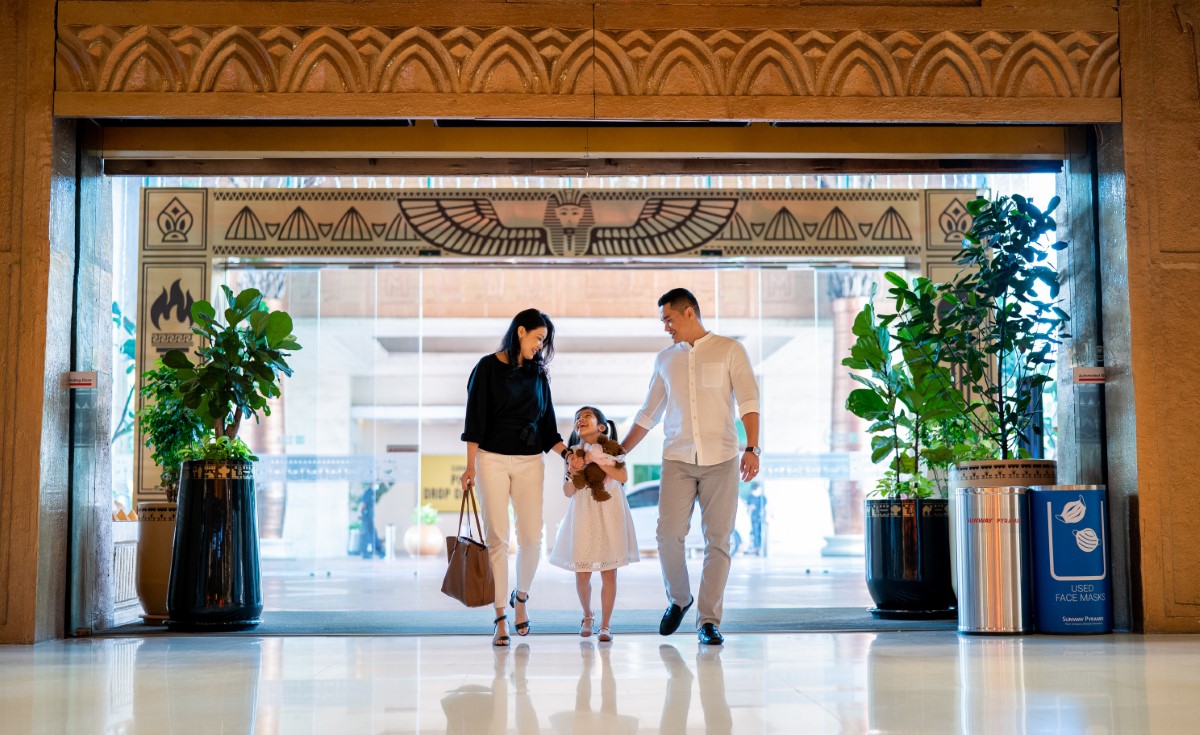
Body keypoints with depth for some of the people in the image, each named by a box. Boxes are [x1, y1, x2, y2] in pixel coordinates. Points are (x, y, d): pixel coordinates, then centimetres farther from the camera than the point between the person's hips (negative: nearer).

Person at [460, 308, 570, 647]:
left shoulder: (537, 374, 13)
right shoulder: (488, 367, -1)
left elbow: (547, 425, 15)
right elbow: (475, 417, -4)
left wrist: (567, 453, 1)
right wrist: (470, 466, -9)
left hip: (529, 462, 4)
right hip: (492, 459, -4)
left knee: (531, 537, -2)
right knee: (497, 537, -4)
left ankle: (520, 598, 25)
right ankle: (500, 619, 1)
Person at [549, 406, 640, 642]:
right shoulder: (573, 454, 6)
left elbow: (623, 476, -12)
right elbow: (568, 492, 4)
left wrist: (596, 461, -16)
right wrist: (572, 472, -14)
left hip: (609, 513, -2)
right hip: (584, 515, 2)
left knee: (608, 572, -2)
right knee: (582, 572, 1)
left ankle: (605, 624, 8)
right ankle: (587, 615, 26)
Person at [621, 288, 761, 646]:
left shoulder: (730, 350, 5)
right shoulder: (665, 359, 16)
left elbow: (748, 401, -4)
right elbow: (648, 414, 21)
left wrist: (751, 448, -16)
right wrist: (618, 453, 18)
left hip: (721, 459, -2)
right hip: (677, 459, 3)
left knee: (718, 539, -2)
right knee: (669, 534, -9)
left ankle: (708, 619, 5)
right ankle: (678, 599, 17)